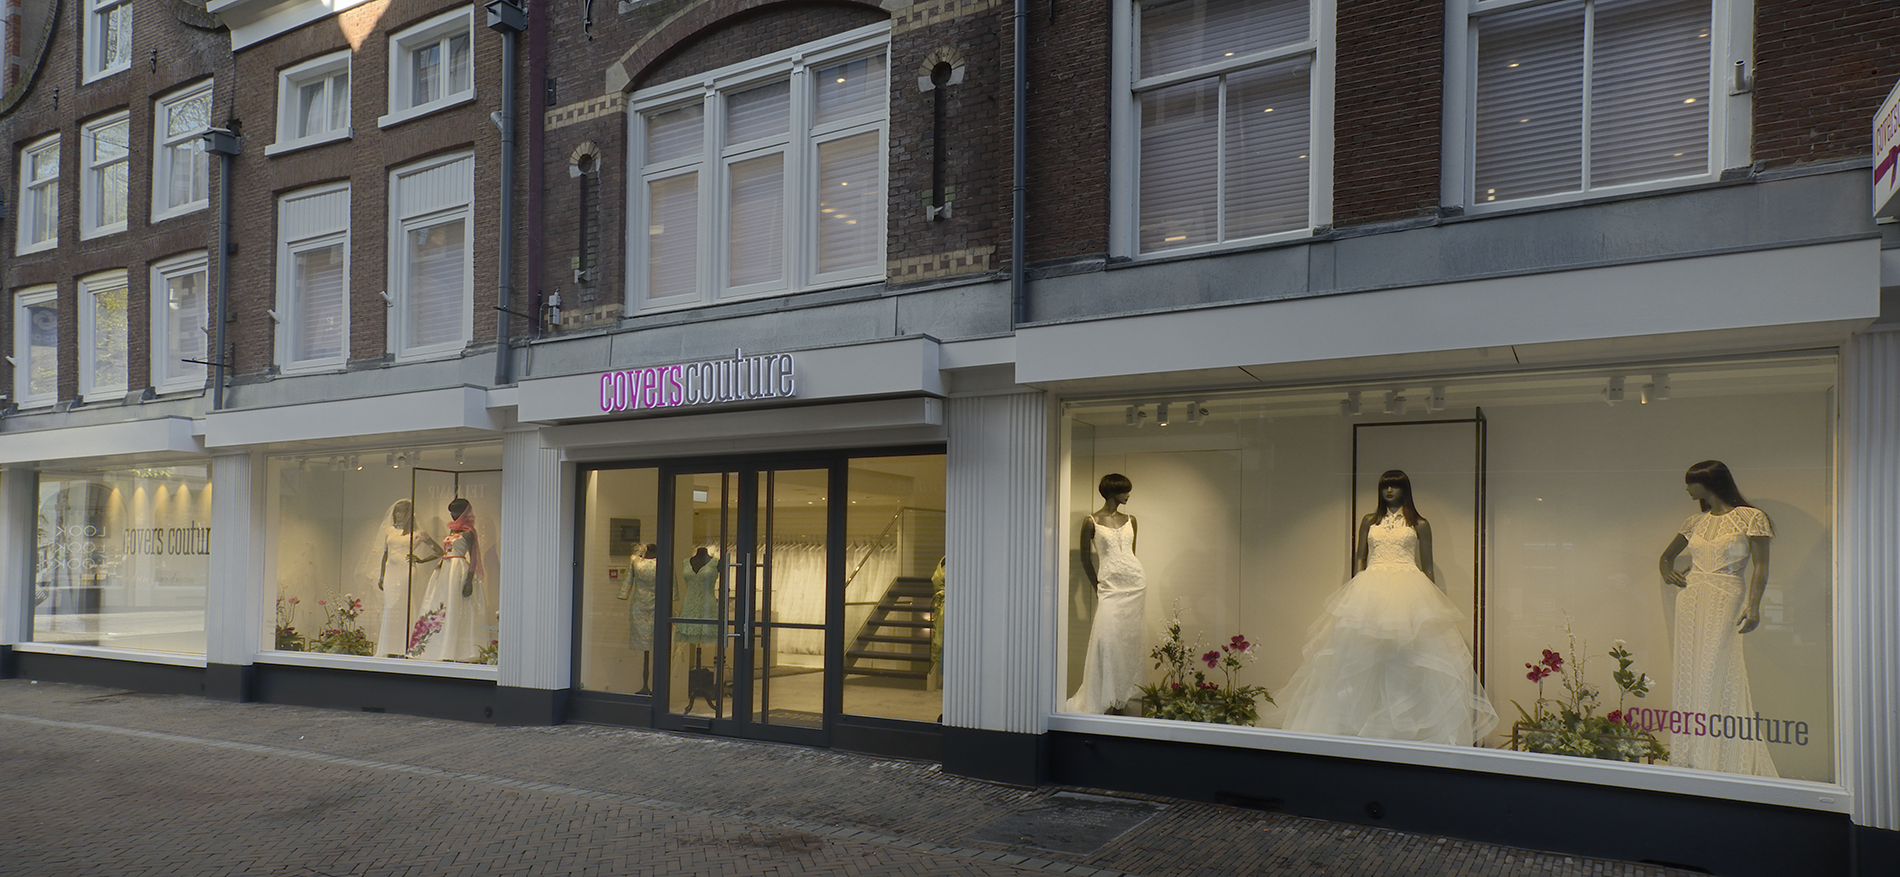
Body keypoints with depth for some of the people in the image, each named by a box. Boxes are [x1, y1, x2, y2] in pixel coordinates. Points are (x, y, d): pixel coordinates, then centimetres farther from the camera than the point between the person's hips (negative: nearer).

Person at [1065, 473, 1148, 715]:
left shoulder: (1130, 520, 12)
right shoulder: (1091, 522, -2)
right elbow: (1085, 558, 3)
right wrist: (1098, 586, 0)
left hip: (1136, 583, 4)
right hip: (1110, 586, -4)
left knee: (1129, 638, 2)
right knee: (1107, 637, -15)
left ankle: (1122, 695, 9)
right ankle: (1100, 699, -6)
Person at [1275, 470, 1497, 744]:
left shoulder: (1419, 525, 10)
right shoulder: (1369, 521, 15)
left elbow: (1427, 566, 11)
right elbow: (1359, 557, 14)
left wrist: (1429, 596, 3)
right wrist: (1358, 587, 1)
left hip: (1409, 590, -2)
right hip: (1370, 590, 2)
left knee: (1406, 653, -8)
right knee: (1365, 655, -5)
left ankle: (1408, 726, -2)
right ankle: (1363, 721, 0)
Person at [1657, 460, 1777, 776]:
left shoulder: (1751, 518, -2)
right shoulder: (1696, 521, 15)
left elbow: (1760, 566, -7)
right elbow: (1667, 555, 27)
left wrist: (1754, 606, -18)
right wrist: (1667, 571, 5)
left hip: (1726, 600, -6)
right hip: (1690, 599, 6)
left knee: (1717, 673, -9)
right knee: (1690, 673, 4)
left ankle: (1719, 759, -4)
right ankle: (1690, 756, 9)